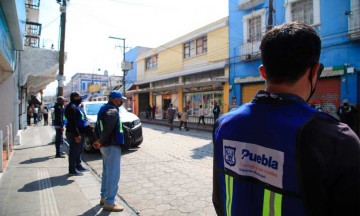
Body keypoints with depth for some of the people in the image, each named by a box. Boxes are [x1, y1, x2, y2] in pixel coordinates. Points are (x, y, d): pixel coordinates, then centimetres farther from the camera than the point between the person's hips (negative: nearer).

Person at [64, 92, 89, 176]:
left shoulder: (76, 106, 18)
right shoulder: (71, 107, -16)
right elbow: (72, 123, -23)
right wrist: (76, 134, -26)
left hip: (80, 133, 11)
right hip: (74, 134, -11)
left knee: (78, 151, 19)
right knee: (74, 151, -3)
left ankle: (78, 166, 31)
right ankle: (72, 170, 4)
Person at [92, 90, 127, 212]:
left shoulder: (104, 109, 13)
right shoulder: (113, 111, -17)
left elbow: (98, 127, 16)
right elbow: (108, 128, -32)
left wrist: (99, 140, 7)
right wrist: (101, 142, -19)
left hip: (106, 146, 10)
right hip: (112, 146, -10)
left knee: (106, 172, 19)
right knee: (113, 174, -3)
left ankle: (104, 197, 30)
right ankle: (109, 203, 4)